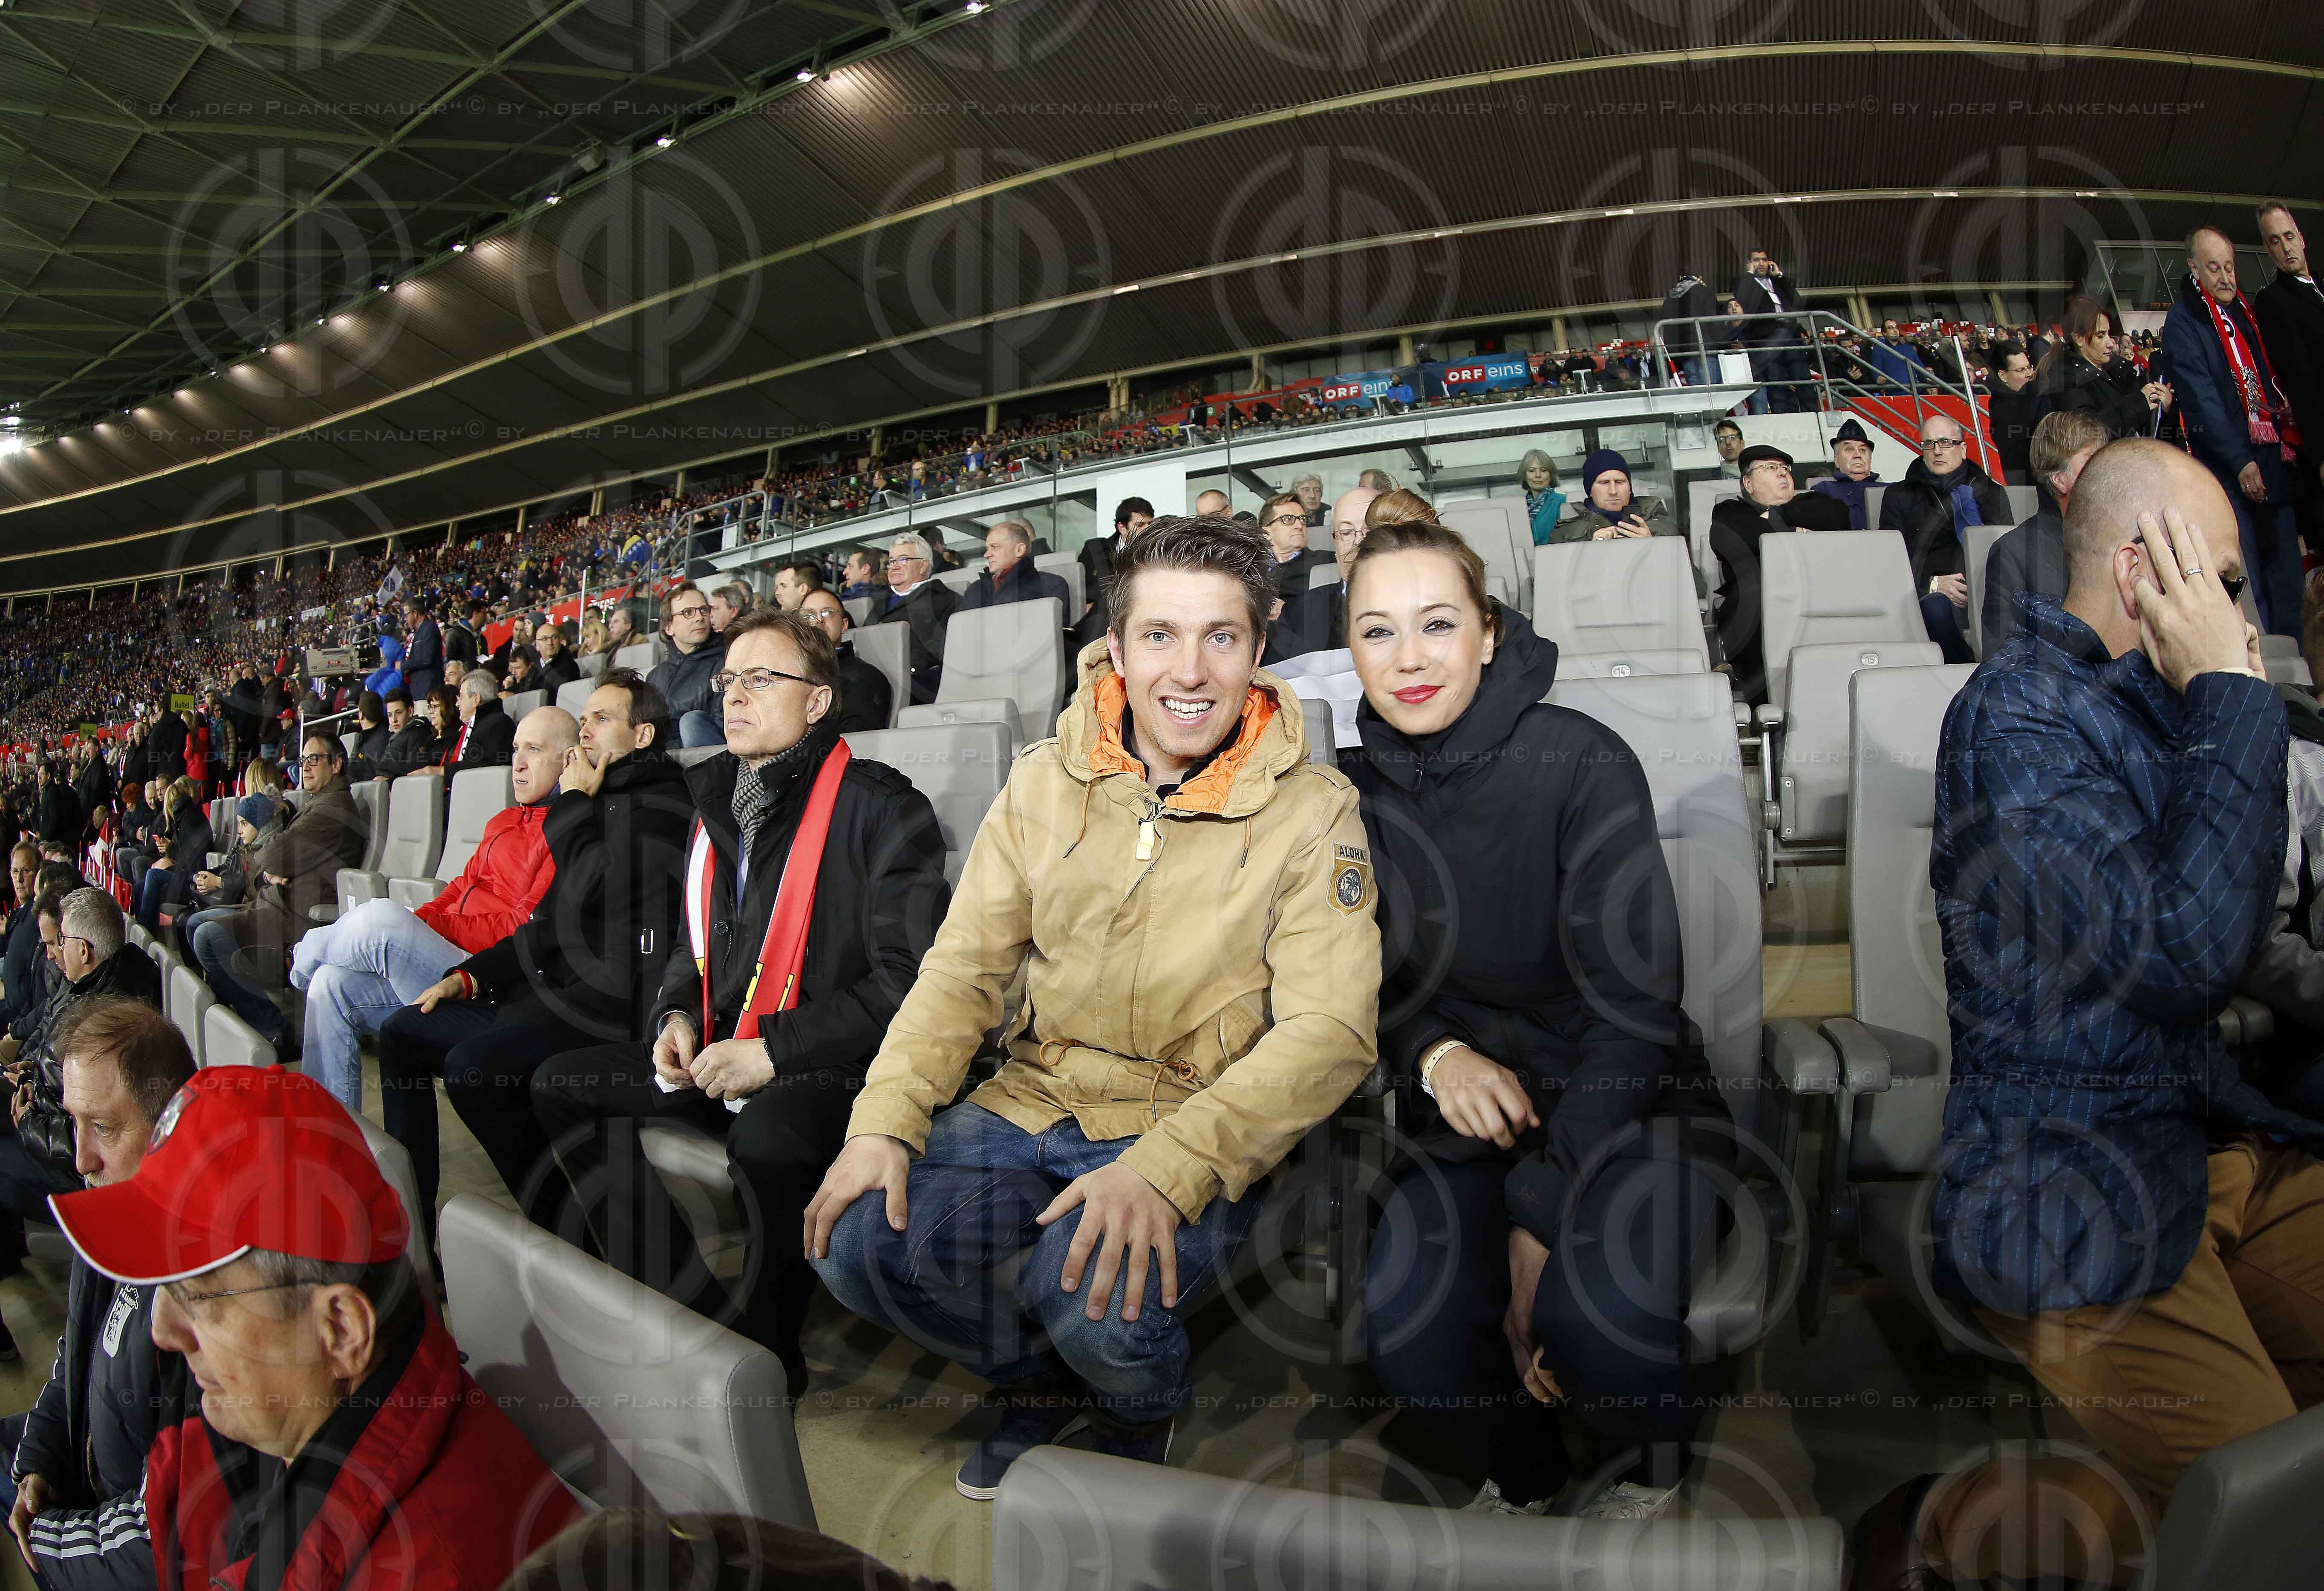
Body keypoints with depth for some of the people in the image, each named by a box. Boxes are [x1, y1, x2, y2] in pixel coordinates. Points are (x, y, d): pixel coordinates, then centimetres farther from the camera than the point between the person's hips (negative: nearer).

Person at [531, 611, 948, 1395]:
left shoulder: (878, 806, -10)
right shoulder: (718, 803, 15)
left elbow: (909, 977, -18)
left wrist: (773, 1052, -21)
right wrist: (677, 1017, 6)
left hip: (831, 1063, -8)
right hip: (720, 1051, 9)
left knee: (768, 1134, -38)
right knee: (560, 1084, 0)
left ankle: (765, 1353, -10)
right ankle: (694, 1312, -4)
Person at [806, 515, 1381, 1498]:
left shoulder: (1315, 811, -8)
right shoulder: (1044, 782, 4)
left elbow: (1328, 1030, -16)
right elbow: (962, 971, 6)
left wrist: (1164, 1169, -30)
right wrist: (883, 1122, -11)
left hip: (1201, 1139, -4)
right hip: (1035, 1107, 4)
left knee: (1099, 1290, -32)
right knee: (853, 1241, -17)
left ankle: (1140, 1418, 9)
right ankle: (1041, 1381, 14)